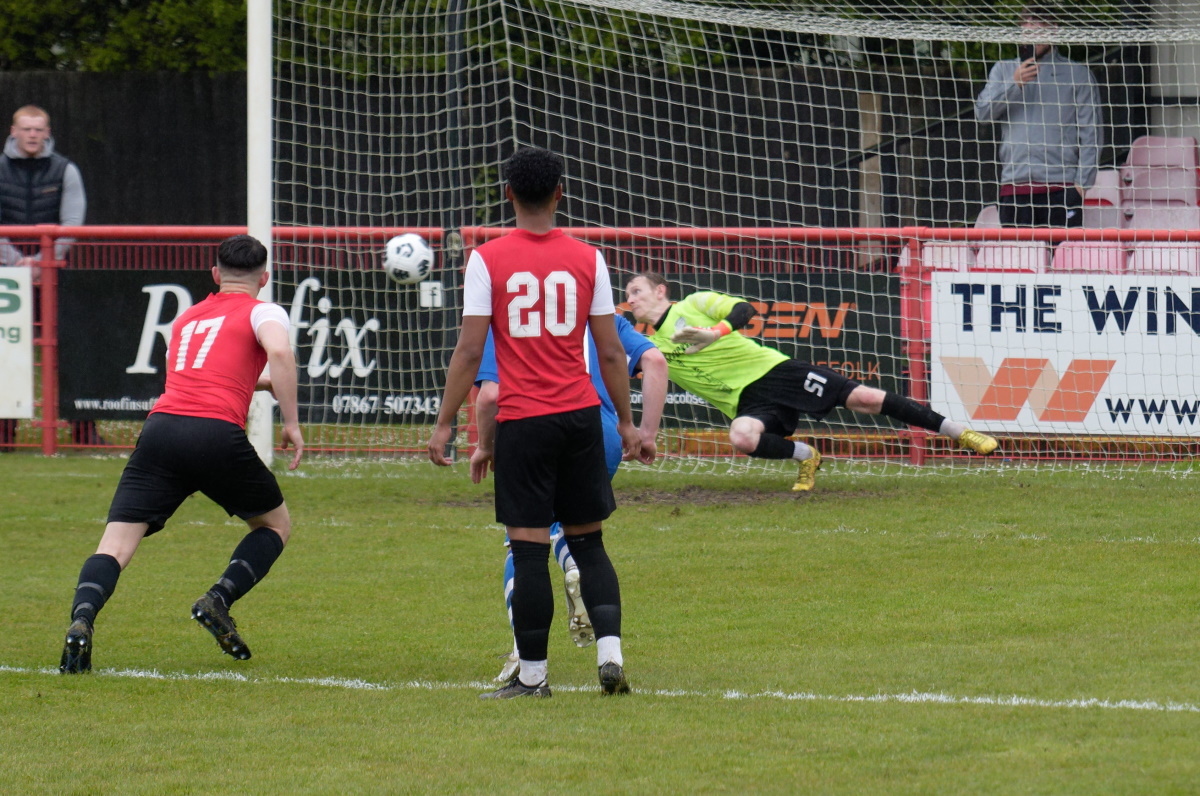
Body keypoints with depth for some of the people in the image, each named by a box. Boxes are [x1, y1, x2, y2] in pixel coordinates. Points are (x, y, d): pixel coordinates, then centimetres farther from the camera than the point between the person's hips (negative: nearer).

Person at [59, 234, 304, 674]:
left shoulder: (186, 319, 31)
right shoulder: (262, 312, 13)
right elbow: (279, 352, -10)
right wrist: (292, 422, -5)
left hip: (161, 426, 3)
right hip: (219, 435, -3)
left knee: (116, 543, -2)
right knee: (276, 524, 21)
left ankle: (81, 620, -30)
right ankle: (218, 600, 0)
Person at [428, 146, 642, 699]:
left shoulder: (487, 260, -4)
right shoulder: (587, 259, 3)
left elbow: (469, 351, -6)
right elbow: (610, 352, 5)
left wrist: (444, 424, 0)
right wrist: (627, 422, 14)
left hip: (522, 420, -3)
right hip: (581, 415, 3)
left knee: (529, 549, 0)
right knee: (588, 541, 12)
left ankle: (532, 675, 3)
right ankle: (610, 653, -1)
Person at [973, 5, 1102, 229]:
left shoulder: (1077, 74, 8)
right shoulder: (1003, 71, 17)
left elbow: (1091, 133, 4)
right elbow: (983, 113, 4)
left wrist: (1082, 182, -6)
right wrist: (1015, 83, -10)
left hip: (1062, 185, -2)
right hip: (1014, 186, 2)